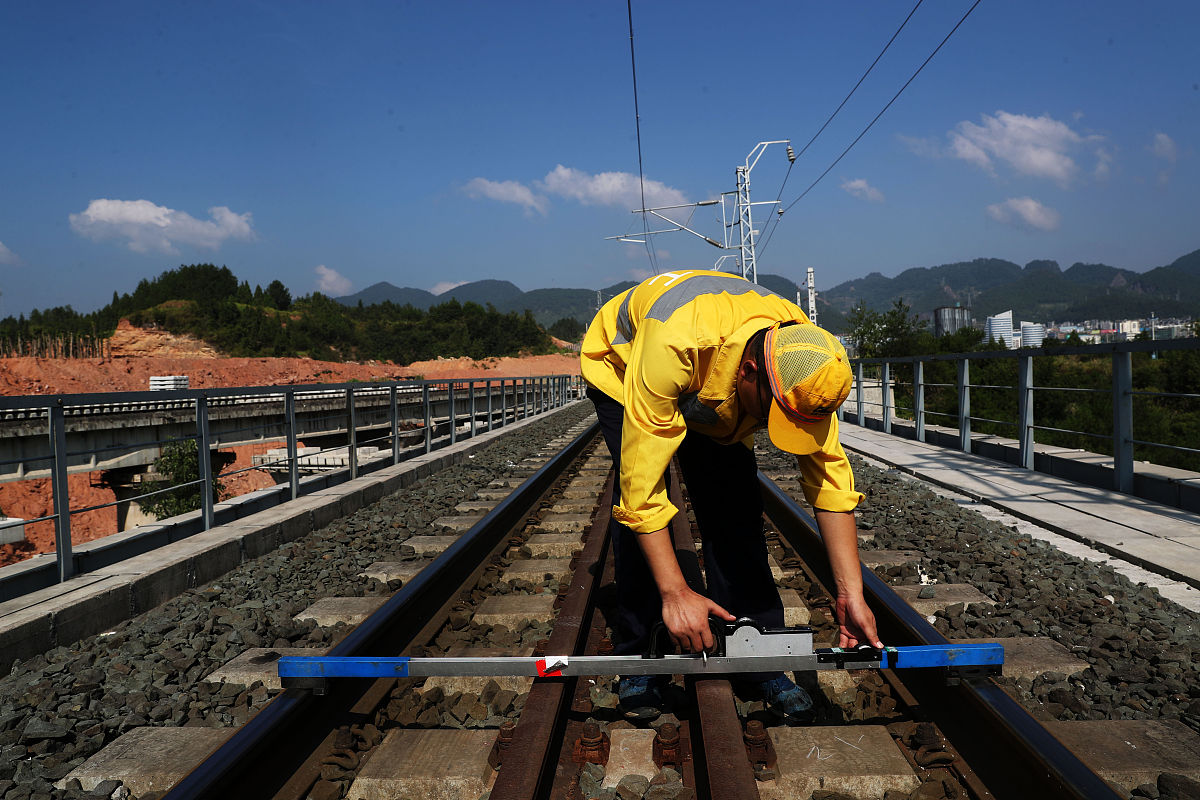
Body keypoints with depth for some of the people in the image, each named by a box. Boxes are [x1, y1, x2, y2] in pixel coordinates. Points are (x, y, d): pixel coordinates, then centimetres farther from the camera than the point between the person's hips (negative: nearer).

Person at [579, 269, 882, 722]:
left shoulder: (803, 356, -30)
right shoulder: (674, 344, -47)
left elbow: (829, 474, -23)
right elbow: (642, 480, -42)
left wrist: (850, 594, -25)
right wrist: (674, 592, -41)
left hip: (716, 391, 4)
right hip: (621, 364, -3)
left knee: (736, 509, -10)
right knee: (636, 498, -20)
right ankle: (638, 656, -7)